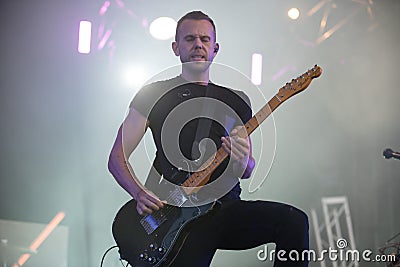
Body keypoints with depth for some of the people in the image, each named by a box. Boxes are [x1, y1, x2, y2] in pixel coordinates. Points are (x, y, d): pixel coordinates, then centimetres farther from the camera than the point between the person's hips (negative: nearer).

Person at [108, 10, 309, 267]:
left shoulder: (236, 101, 16)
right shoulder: (154, 94, 9)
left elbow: (247, 171, 14)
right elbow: (117, 158, 7)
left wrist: (242, 161, -11)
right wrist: (140, 193, -12)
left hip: (226, 205, 3)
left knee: (294, 221, -21)